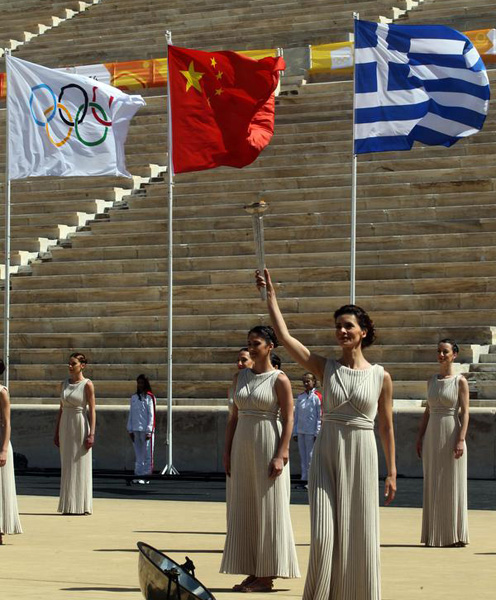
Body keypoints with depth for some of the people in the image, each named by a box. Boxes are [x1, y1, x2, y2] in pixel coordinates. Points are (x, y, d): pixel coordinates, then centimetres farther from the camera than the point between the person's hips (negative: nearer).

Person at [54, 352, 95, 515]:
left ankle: (82, 506, 2)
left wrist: (91, 434, -16)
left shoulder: (87, 384, -7)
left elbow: (92, 410, -9)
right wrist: (57, 431, 11)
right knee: (67, 466, 7)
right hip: (65, 426, 6)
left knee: (81, 466, -3)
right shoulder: (65, 383, 10)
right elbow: (61, 408, 14)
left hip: (80, 426, -6)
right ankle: (68, 505, 11)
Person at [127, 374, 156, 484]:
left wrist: (149, 431, -11)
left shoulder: (149, 397, -2)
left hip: (146, 430, -5)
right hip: (135, 430, 5)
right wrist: (130, 430, 8)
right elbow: (131, 414, 14)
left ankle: (145, 476, -1)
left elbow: (151, 415, -5)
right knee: (138, 454, 7)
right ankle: (139, 475, 9)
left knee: (147, 454, -3)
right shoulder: (134, 398, 13)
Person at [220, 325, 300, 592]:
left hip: (267, 445, -6)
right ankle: (252, 573, 14)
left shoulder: (279, 380, -6)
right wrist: (227, 452, 6)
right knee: (243, 510, 7)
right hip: (242, 446, 6)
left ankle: (267, 576, 4)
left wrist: (281, 455, -17)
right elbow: (234, 416, 12)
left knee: (268, 510, -2)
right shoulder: (240, 376, 10)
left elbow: (288, 420, -10)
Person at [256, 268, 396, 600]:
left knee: (359, 537, 3)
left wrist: (392, 473, 8)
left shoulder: (381, 377, 1)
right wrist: (271, 295, -9)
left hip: (361, 459, 0)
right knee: (324, 535, -6)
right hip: (327, 457, 1)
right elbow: (285, 336, -6)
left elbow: (386, 427, 7)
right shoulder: (325, 368, 3)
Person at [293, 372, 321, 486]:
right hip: (300, 431, 5)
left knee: (310, 456, -3)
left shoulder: (317, 397, -4)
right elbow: (296, 416, 14)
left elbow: (320, 417, -6)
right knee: (302, 456, 8)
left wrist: (317, 433, -10)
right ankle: (304, 478, 13)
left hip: (311, 432, -5)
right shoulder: (300, 397, 12)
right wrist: (295, 432, 10)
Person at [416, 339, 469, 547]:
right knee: (433, 486, 5)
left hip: (452, 435, -5)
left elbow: (465, 412, -8)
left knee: (453, 485, -2)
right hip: (432, 436, 5)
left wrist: (461, 440, -17)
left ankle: (455, 535, 4)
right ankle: (434, 535, 10)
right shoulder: (432, 381, 12)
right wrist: (420, 437, 10)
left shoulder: (460, 381, -3)